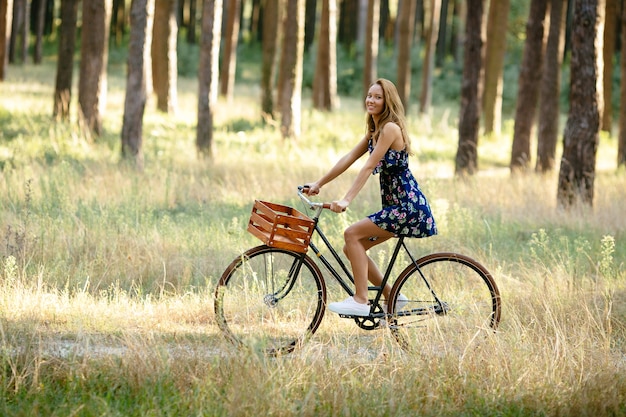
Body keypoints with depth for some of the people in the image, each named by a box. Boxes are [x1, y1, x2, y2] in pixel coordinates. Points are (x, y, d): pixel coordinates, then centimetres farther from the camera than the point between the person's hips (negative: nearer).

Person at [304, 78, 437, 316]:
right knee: (352, 247, 7)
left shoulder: (390, 128, -14)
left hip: (408, 206, -10)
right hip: (395, 206, 10)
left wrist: (346, 200, -27)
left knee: (352, 234, -17)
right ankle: (392, 297, 17)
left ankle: (360, 301, -15)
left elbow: (369, 167, -21)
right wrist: (318, 184, 8)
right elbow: (348, 160, 14)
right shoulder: (374, 132, 15)